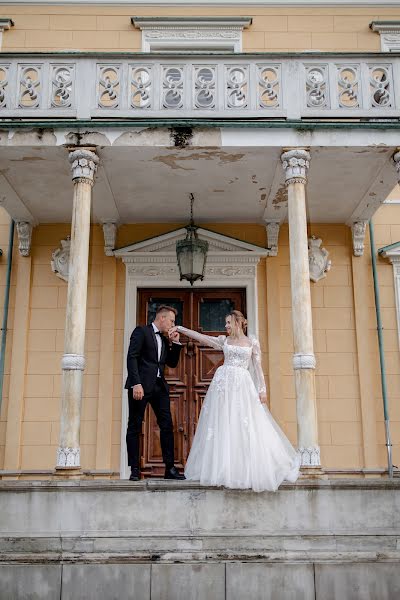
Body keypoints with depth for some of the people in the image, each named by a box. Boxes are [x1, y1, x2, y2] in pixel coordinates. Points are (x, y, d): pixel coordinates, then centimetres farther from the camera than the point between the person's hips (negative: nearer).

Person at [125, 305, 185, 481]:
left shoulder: (165, 339, 20)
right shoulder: (141, 332, -2)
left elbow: (172, 363, 22)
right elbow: (132, 357, -11)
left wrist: (175, 343, 10)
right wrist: (136, 384, -20)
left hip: (159, 386, 7)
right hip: (141, 386, -7)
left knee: (167, 426, 2)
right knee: (135, 427, 0)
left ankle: (170, 468, 7)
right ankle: (134, 469, 6)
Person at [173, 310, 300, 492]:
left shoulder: (252, 342, 8)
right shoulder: (224, 340, 11)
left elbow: (258, 367, 6)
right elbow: (199, 336, 7)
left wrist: (262, 389, 0)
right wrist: (180, 329, 0)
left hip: (243, 385, -2)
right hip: (224, 383, 2)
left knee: (244, 427, -4)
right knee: (222, 426, -1)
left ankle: (248, 470, 4)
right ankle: (223, 469, 6)